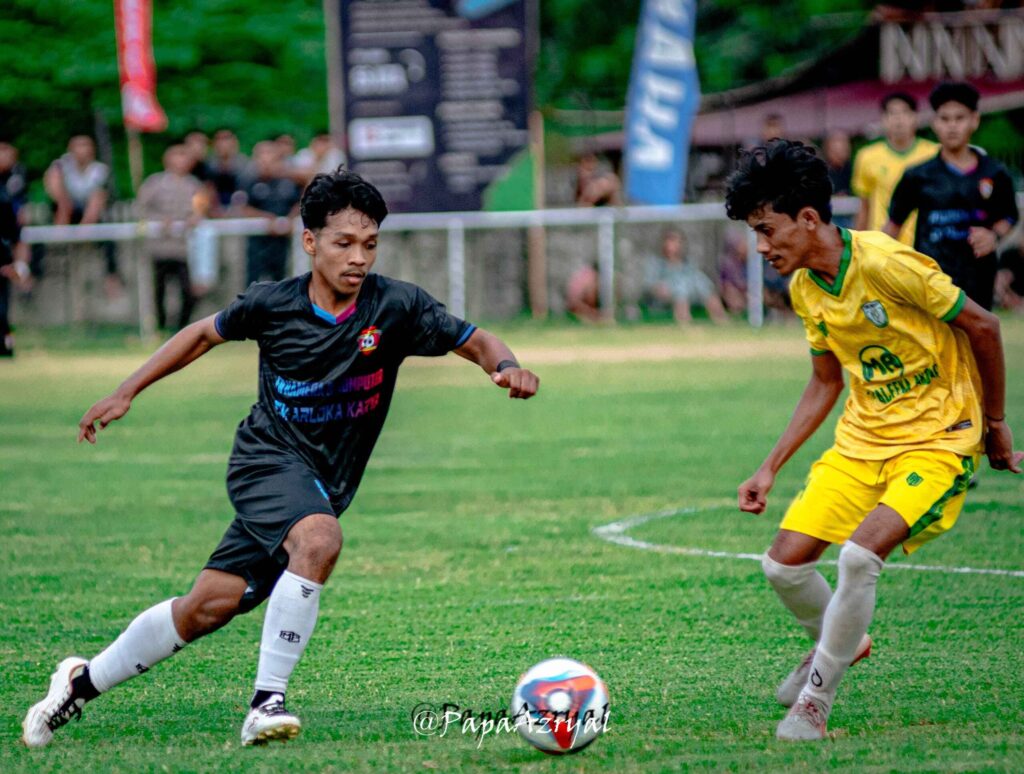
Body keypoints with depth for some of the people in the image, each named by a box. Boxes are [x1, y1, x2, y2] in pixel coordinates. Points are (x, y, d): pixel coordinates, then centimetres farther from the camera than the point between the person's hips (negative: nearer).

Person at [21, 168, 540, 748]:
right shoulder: (272, 305, -8)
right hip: (267, 458, -2)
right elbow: (206, 334, 10)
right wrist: (126, 393, 12)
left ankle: (84, 681, 22)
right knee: (320, 541, -33)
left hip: (323, 486, 2)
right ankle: (267, 701, -26)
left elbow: (475, 341, -7)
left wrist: (507, 367, -30)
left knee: (208, 608, 2)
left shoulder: (397, 306, -11)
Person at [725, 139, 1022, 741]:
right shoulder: (805, 288, 2)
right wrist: (771, 469, 12)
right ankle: (839, 641, 29)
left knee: (859, 556, -27)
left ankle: (815, 702, -9)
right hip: (863, 439, 7)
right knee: (784, 564, -3)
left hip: (937, 439, -7)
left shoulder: (887, 263, -22)